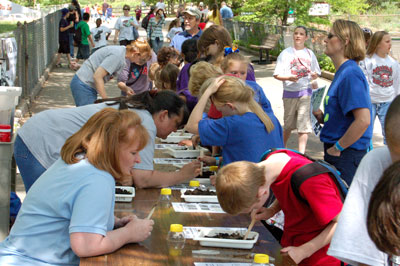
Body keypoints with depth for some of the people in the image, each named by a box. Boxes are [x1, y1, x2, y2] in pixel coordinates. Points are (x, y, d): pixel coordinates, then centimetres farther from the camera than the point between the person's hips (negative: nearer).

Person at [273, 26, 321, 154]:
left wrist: (314, 75, -10)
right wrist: (289, 78, -21)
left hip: (305, 92, 0)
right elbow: (277, 75, -3)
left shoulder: (309, 54, 7)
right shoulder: (286, 53, 0)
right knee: (288, 124, 12)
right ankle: (282, 148, 34)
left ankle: (301, 154, -5)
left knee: (304, 124, -7)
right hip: (289, 92, 0)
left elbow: (316, 74, 14)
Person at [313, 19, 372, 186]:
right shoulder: (342, 72, 12)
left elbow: (363, 120, -27)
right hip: (338, 155, 10)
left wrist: (337, 148, -19)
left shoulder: (350, 74, -19)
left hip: (346, 157, -10)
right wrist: (324, 118, 5)